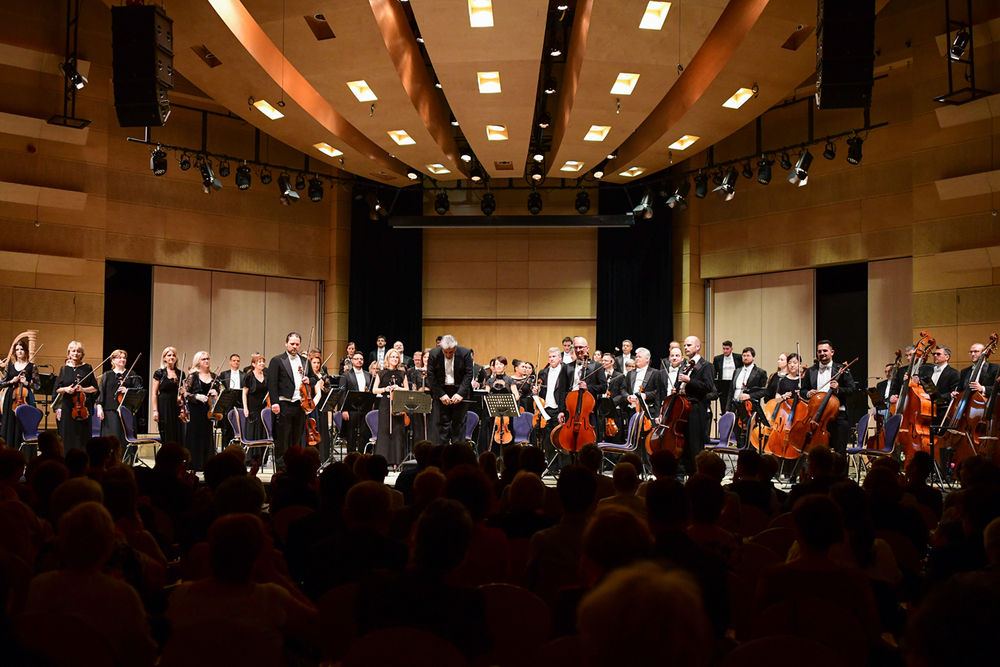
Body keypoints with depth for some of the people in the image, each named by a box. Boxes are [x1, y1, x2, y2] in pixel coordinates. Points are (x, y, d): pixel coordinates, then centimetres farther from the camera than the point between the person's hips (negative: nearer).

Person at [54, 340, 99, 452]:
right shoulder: (64, 369, 10)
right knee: (67, 437, 0)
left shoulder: (88, 368, 5)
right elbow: (57, 389, 10)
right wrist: (65, 389, -10)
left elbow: (95, 388, 3)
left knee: (82, 437, -3)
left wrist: (83, 389, -14)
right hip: (67, 408, 2)